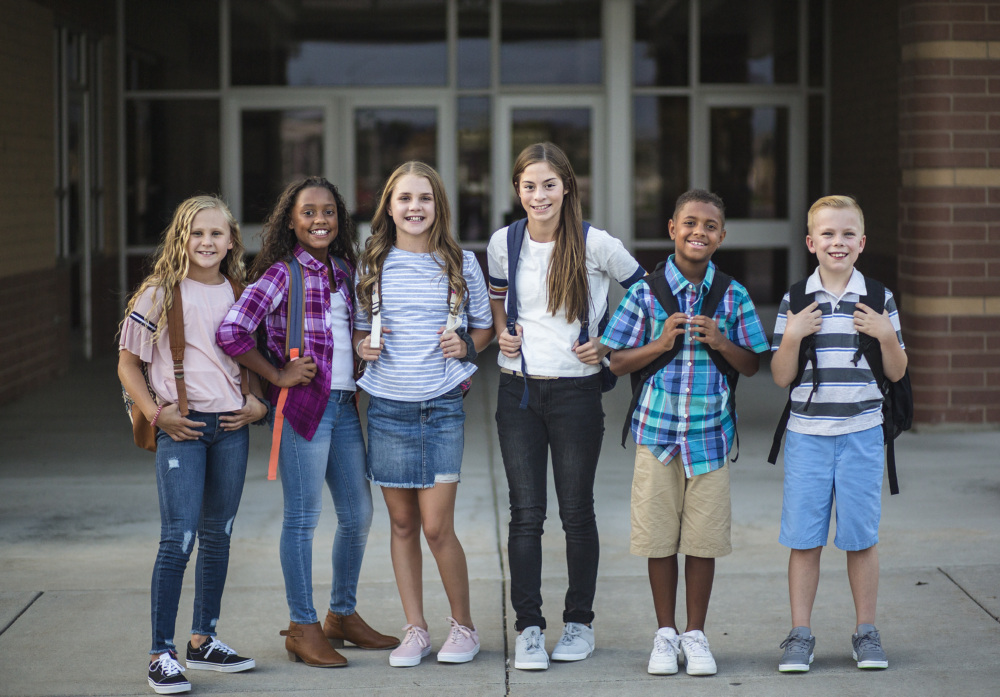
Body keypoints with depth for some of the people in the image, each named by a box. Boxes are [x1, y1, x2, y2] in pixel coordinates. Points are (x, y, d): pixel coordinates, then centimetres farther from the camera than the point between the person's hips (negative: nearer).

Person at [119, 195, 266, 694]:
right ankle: (162, 654, -5)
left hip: (230, 427, 5)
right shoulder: (159, 294, -3)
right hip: (181, 427, -5)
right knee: (178, 539, -10)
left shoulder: (239, 295, 9)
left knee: (218, 536, 12)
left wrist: (258, 403, 4)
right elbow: (128, 363, 0)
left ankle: (204, 640, 24)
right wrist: (157, 414, -10)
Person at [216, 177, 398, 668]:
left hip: (344, 404, 8)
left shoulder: (342, 271, 14)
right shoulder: (283, 273, -8)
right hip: (303, 405, -7)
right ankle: (302, 627, 5)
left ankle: (343, 615, 27)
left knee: (359, 513, 12)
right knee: (303, 518, -2)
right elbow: (231, 332, -16)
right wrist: (277, 377, -11)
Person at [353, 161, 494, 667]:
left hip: (442, 406, -2)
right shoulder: (372, 265, 4)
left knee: (436, 527, -6)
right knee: (402, 524, 7)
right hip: (387, 406, 2)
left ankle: (463, 626, 12)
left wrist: (466, 346, -8)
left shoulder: (461, 264, 2)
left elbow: (484, 327, 12)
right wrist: (363, 346, -6)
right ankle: (415, 630, 17)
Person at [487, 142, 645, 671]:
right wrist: (501, 332, 2)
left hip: (576, 390, -2)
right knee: (525, 513, 0)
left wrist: (609, 344, -3)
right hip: (518, 389, 2)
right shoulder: (504, 242, 2)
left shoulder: (596, 244, -7)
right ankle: (528, 627, 6)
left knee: (577, 512, 5)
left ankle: (579, 622, 19)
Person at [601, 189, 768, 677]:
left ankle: (695, 635, 17)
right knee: (659, 538, 5)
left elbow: (752, 366, 9)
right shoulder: (646, 292, 0)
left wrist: (721, 342, -10)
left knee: (703, 540, 4)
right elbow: (617, 362, 2)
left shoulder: (733, 297, 3)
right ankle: (665, 634, 18)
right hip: (656, 432, -1)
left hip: (710, 434, 1)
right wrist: (660, 343, -13)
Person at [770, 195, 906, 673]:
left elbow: (896, 373, 5)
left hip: (861, 434, 0)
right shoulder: (794, 302, 2)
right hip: (807, 435, 0)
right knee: (804, 539, 2)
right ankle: (800, 635, 11)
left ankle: (866, 632, 16)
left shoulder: (879, 300, 2)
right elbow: (781, 377, 2)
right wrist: (792, 336, -14)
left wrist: (886, 336, -12)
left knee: (862, 537, 5)